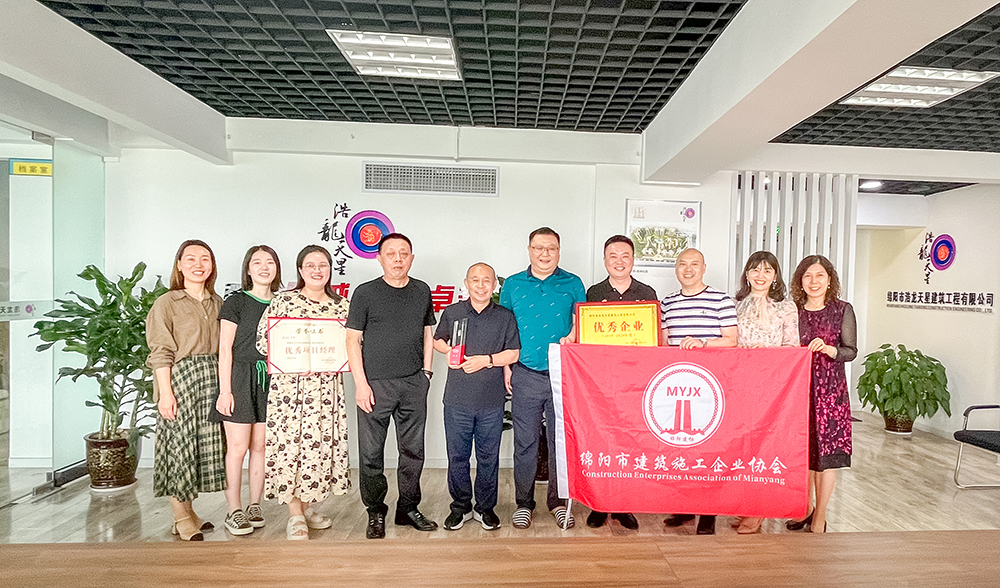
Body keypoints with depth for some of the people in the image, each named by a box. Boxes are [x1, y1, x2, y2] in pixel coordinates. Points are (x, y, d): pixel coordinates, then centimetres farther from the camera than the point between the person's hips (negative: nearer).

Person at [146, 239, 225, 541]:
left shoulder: (216, 302, 12)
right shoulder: (167, 303, -3)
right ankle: (181, 518, 14)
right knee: (179, 444, 0)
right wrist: (165, 392, -14)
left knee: (205, 443, 9)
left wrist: (225, 387, 8)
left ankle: (189, 511, 25)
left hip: (211, 380, 5)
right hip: (180, 380, -5)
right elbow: (160, 354, -7)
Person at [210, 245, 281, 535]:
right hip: (239, 377, -3)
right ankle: (234, 511, 12)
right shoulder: (236, 302, -2)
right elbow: (225, 350, -5)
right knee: (238, 447, 0)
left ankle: (255, 505, 22)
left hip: (269, 379, 4)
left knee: (260, 446, 8)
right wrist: (225, 390, -9)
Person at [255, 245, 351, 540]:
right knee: (290, 442, -1)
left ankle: (309, 506, 27)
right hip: (290, 384, -3)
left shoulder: (342, 304, 8)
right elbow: (263, 339, -3)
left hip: (327, 386, 3)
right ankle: (295, 515, 14)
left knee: (322, 442, 7)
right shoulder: (284, 300, -1)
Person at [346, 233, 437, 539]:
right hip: (376, 384, -3)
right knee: (371, 453, 5)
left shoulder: (422, 291, 8)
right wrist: (361, 383, -9)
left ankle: (408, 508, 27)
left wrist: (426, 370, 9)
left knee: (413, 450, 11)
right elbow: (353, 339, -3)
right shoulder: (365, 293, -2)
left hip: (414, 383, 3)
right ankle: (375, 512, 23)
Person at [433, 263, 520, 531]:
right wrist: (449, 351, -4)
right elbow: (437, 341, 17)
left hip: (491, 401, -1)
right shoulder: (452, 313, 6)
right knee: (457, 455, 10)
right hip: (457, 400, 1)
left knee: (488, 456, 9)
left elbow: (514, 353, 1)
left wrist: (486, 360, -12)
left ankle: (485, 507, 27)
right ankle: (460, 506, 28)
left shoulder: (505, 317, 3)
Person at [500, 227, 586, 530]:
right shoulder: (512, 284, 7)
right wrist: (506, 366, 3)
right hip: (525, 376, 0)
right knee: (525, 442, 8)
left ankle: (558, 501, 26)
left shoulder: (573, 284, 5)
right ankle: (524, 502, 24)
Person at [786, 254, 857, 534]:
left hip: (830, 388, -3)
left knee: (826, 451, 1)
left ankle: (819, 519, 14)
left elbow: (851, 351, -5)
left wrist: (827, 348, -21)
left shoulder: (843, 310, 0)